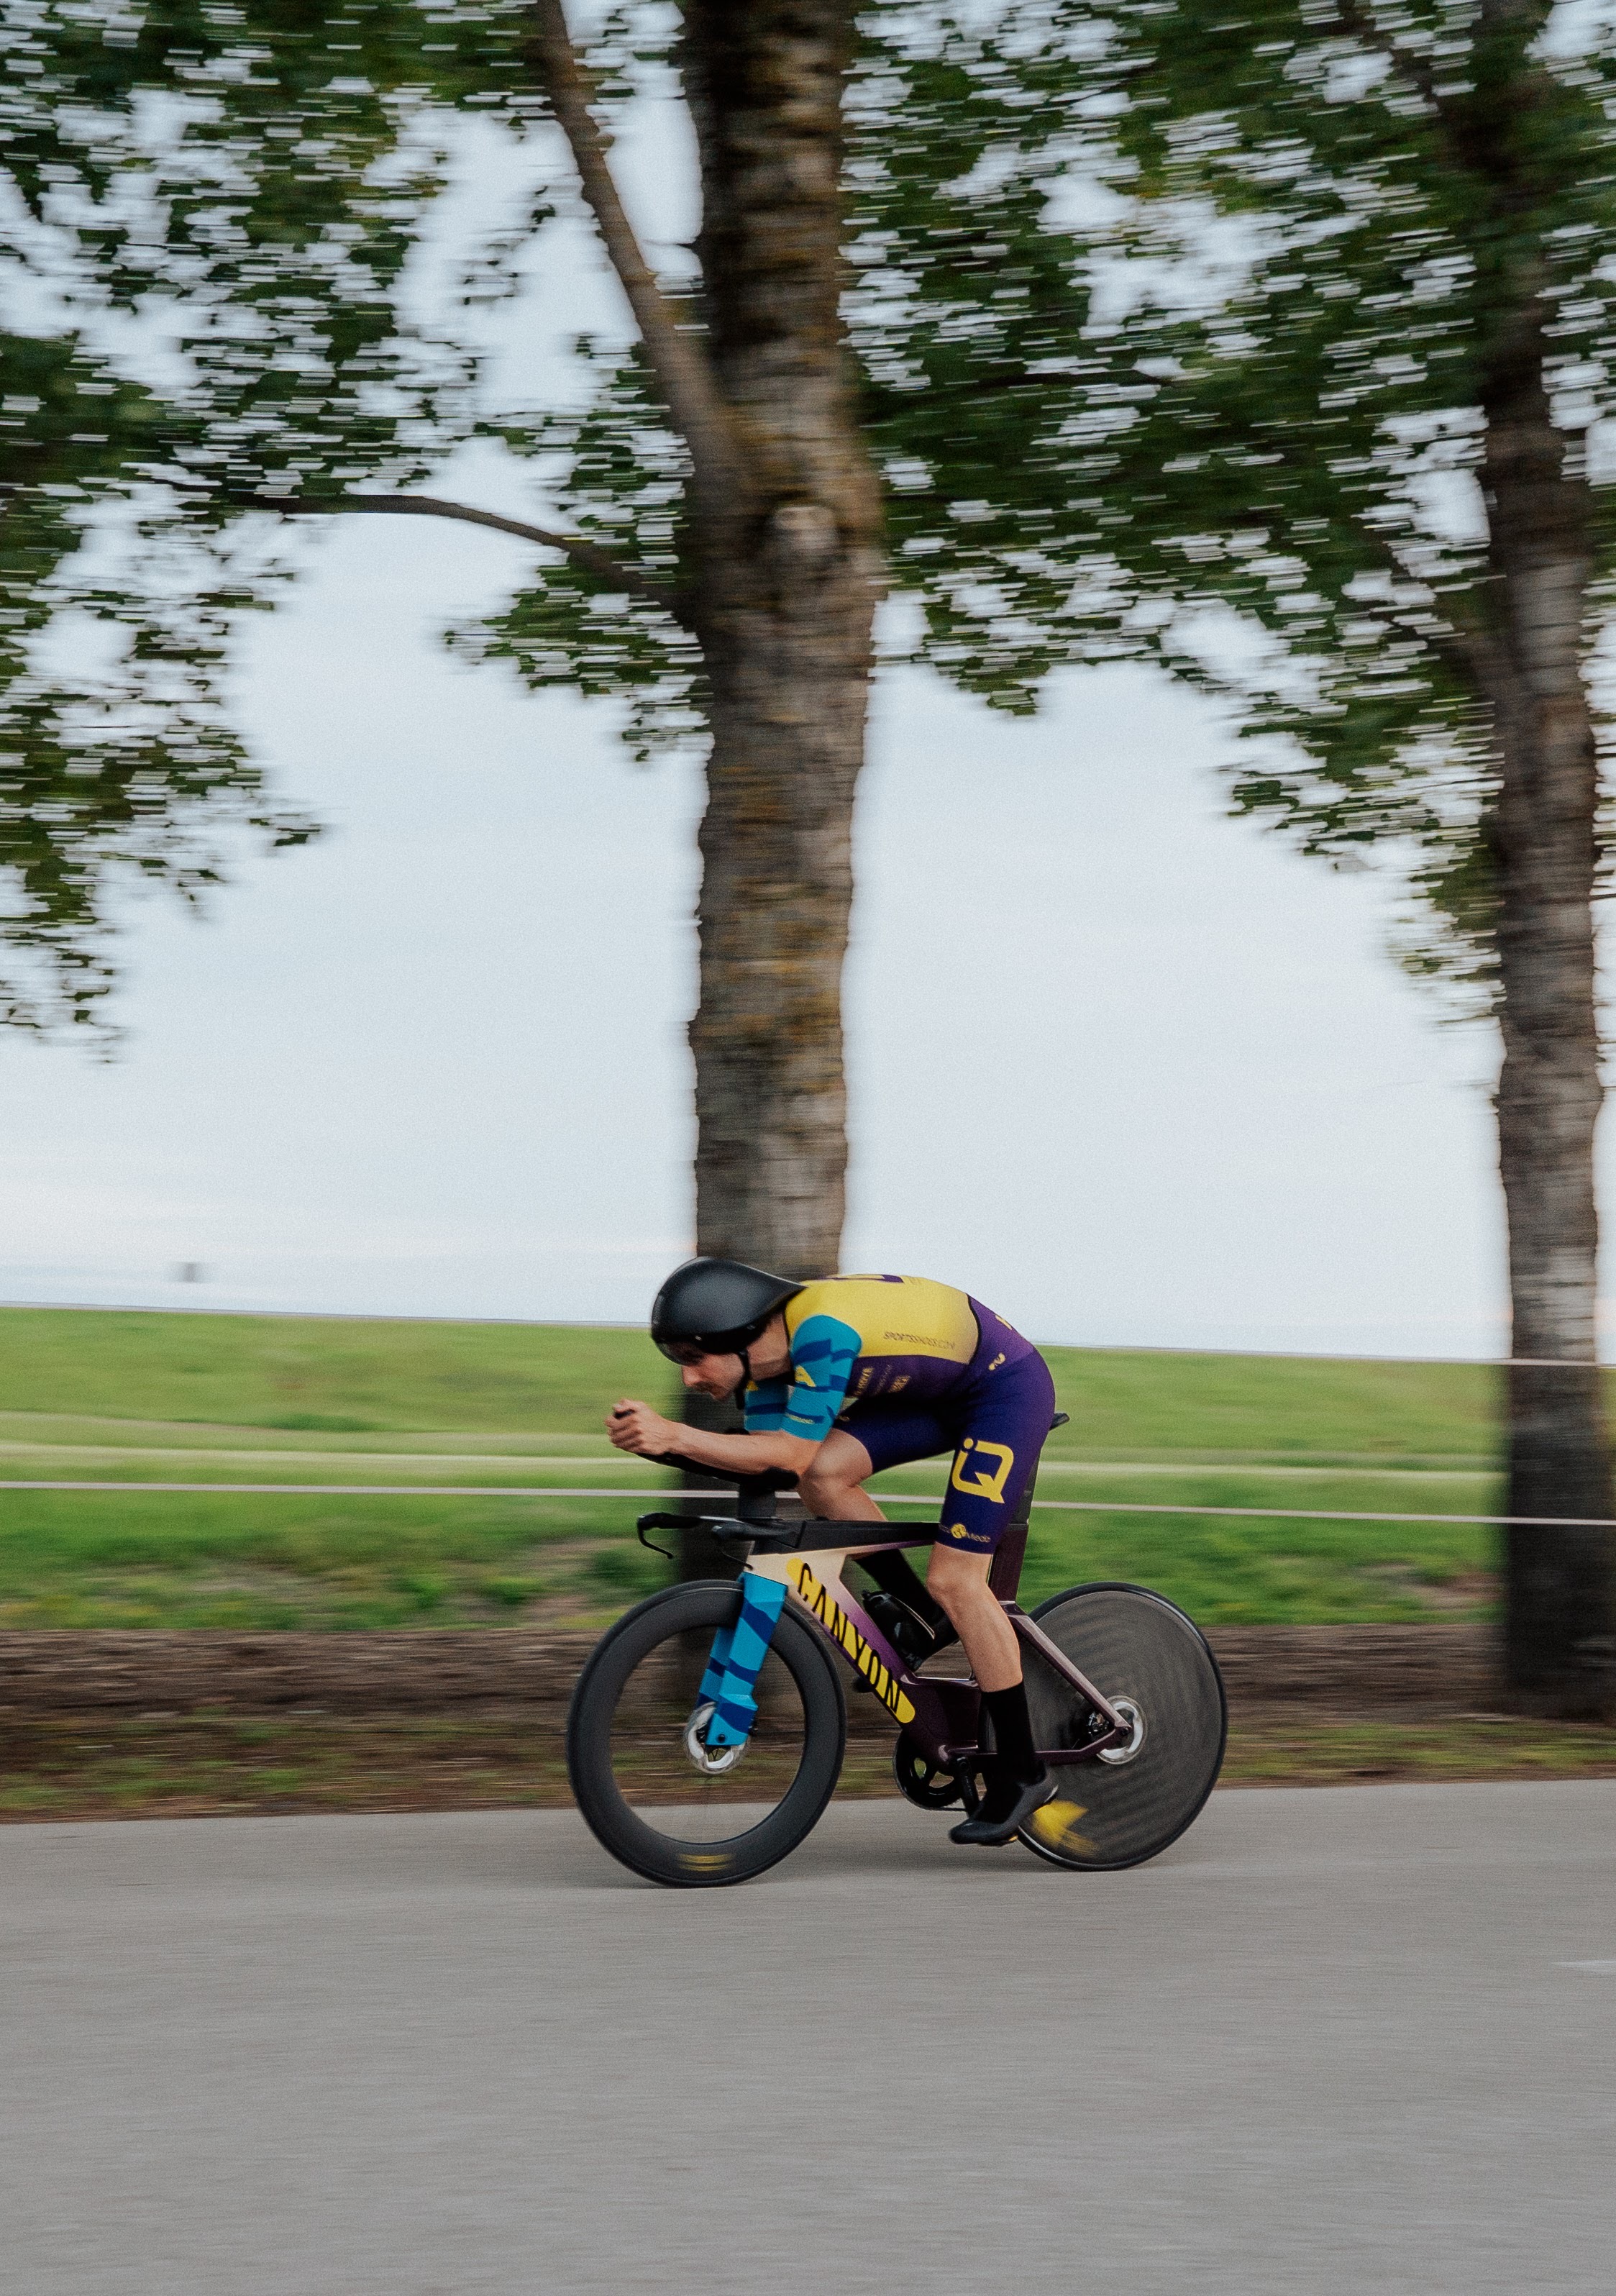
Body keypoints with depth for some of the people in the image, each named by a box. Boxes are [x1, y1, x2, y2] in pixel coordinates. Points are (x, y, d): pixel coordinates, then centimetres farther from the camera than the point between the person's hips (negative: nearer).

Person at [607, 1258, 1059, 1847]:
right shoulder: (767, 1353, -7)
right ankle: (921, 1616, 5)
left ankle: (1022, 1771, -2)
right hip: (935, 1390, 8)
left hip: (1007, 1385, -8)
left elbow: (793, 1454, -36)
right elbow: (766, 1454, -4)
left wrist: (674, 1436, -42)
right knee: (825, 1474, -16)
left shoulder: (821, 1332, -33)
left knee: (955, 1580, -13)